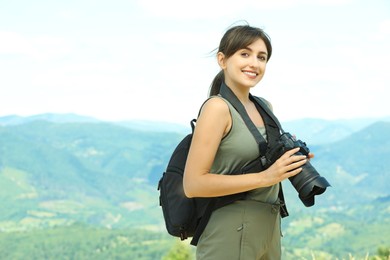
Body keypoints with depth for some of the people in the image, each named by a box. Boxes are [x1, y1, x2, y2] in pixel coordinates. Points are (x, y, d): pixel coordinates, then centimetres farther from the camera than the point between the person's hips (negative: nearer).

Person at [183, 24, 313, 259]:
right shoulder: (218, 107, -12)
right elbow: (193, 184, -18)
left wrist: (291, 159, 2)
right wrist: (265, 177, -22)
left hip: (269, 232, 7)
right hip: (229, 238, -7)